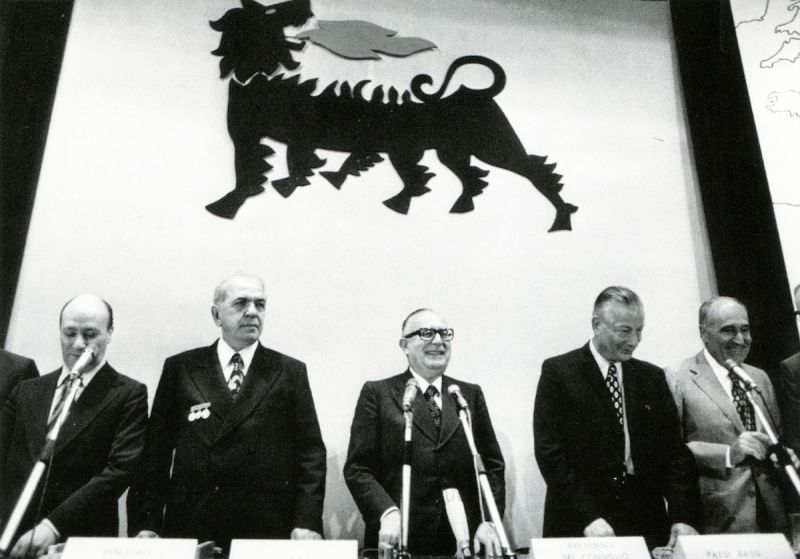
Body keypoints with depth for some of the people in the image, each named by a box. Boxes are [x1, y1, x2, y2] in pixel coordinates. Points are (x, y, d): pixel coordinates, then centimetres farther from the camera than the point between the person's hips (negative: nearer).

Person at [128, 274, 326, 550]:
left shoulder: (291, 372, 3)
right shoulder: (179, 368, 5)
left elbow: (310, 453, -1)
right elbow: (155, 452, 4)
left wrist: (307, 522, -10)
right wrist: (145, 525, -2)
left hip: (268, 529, 0)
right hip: (189, 528, 1)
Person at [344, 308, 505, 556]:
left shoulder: (471, 394, 9)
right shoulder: (377, 393, -1)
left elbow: (492, 465, 6)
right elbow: (357, 468, -5)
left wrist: (489, 521, -7)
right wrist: (387, 512, -19)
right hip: (398, 540, -2)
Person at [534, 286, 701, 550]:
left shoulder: (652, 377, 7)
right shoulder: (558, 372, -7)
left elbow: (674, 450, 3)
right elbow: (550, 451, -12)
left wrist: (683, 516, -10)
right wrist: (588, 517, -19)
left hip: (647, 524, 4)